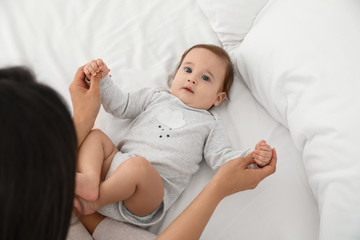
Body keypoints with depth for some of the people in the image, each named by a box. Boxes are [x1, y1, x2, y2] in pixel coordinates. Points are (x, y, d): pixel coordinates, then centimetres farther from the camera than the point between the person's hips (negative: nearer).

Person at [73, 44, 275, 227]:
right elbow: (120, 105, 23)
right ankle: (91, 180, -32)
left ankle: (94, 201, -20)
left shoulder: (209, 124, 15)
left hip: (154, 188, -5)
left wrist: (252, 158, -15)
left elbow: (222, 158, 4)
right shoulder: (156, 97, 24)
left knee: (137, 165, -37)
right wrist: (102, 80, 9)